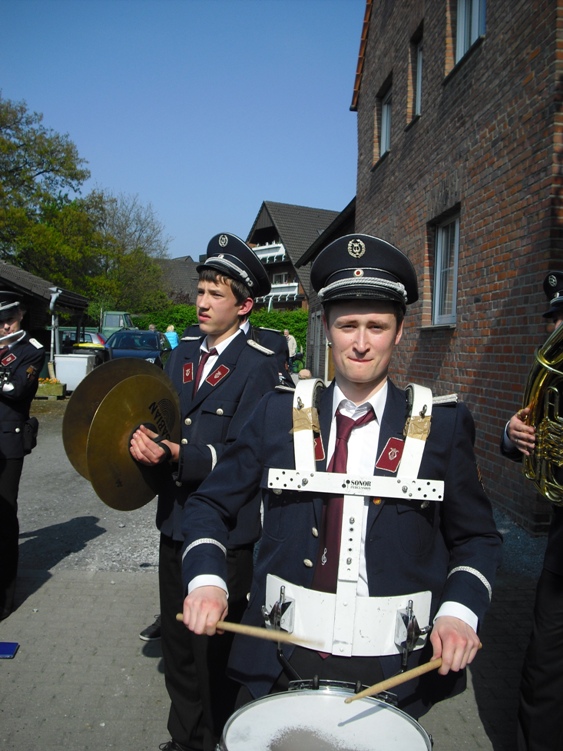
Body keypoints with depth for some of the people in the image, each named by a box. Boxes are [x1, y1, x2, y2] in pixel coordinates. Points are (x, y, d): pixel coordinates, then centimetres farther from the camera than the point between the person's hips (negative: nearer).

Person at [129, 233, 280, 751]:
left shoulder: (259, 366, -12)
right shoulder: (182, 356, 10)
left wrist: (178, 455, -28)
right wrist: (144, 439, -8)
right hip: (176, 521, 7)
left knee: (214, 649, 10)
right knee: (178, 643, 20)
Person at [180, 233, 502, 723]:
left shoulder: (444, 426, -6)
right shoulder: (278, 415, -4)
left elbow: (477, 538, 3)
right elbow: (211, 505, 3)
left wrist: (460, 611, -14)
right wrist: (206, 580, -14)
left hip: (394, 675, 0)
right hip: (282, 664, 1)